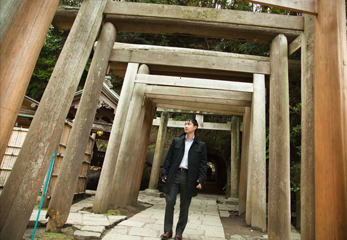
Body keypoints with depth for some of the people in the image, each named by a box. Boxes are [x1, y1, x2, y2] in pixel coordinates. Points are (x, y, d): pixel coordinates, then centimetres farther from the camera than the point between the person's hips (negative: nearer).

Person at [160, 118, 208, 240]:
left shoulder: (201, 145, 6)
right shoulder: (176, 141, 10)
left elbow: (203, 164, 4)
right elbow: (168, 158, 10)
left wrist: (201, 180, -5)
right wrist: (164, 173, 3)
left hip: (189, 178, -1)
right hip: (174, 175, 1)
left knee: (184, 206, 5)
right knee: (170, 201, -2)